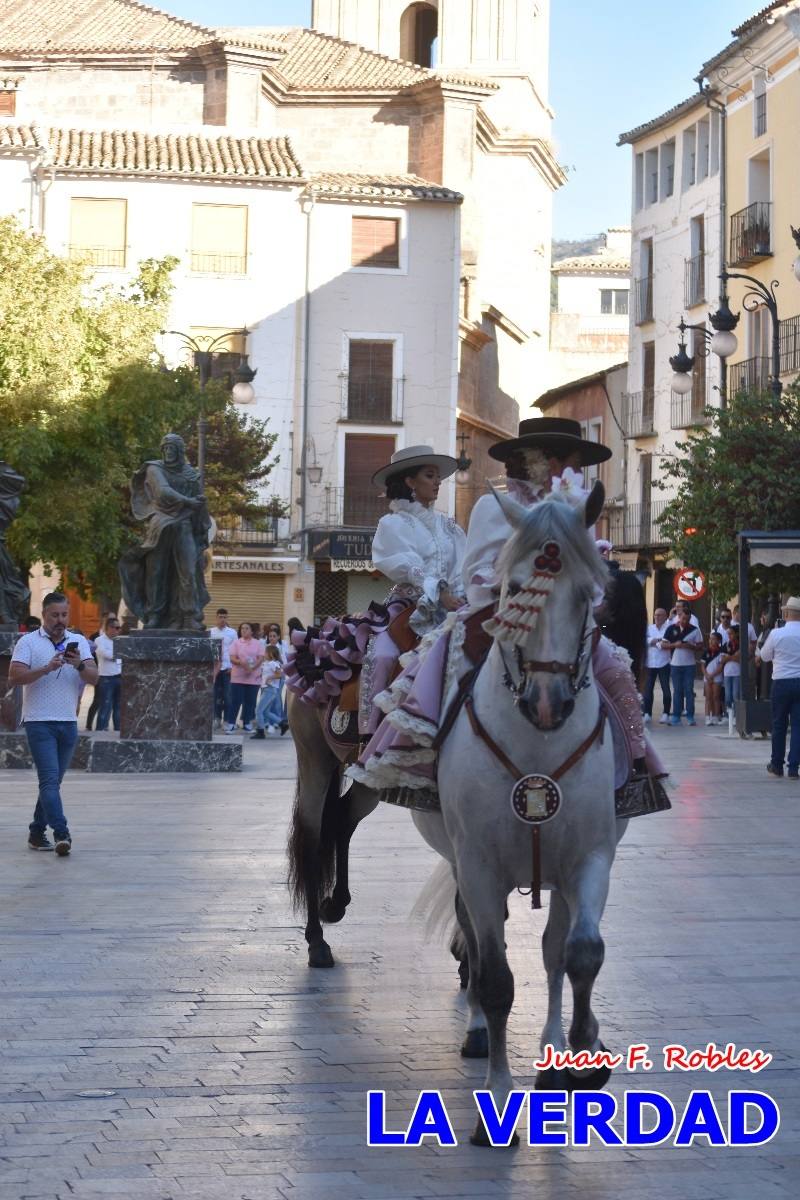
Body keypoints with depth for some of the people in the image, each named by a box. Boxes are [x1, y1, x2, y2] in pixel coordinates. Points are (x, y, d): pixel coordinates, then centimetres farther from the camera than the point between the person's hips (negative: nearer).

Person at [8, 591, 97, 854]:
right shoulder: (28, 642, -1)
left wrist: (80, 665, -19)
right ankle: (61, 834, -22)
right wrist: (47, 668, -23)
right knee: (50, 779, -14)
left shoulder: (79, 642, 10)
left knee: (53, 781, 10)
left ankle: (37, 833, 19)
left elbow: (93, 678, 1)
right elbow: (15, 676, -12)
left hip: (68, 723, 5)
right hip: (39, 722, -5)